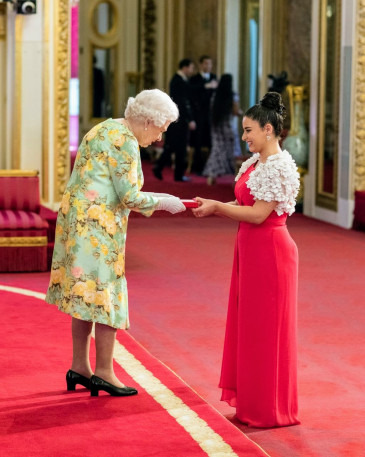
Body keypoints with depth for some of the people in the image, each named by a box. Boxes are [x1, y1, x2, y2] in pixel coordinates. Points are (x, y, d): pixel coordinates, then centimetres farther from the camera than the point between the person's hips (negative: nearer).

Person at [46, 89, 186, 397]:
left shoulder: (106, 129, 17)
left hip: (77, 218, 10)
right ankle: (104, 372, 0)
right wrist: (164, 202, -3)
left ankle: (80, 367, 17)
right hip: (98, 224, -10)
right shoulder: (125, 140, -14)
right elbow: (129, 196, -16)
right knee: (105, 295, -4)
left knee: (85, 293, 12)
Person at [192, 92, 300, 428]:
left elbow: (258, 214, -21)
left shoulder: (279, 166, -17)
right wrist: (210, 206, 2)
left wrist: (216, 207, -15)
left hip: (269, 253, -10)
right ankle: (251, 402, 24)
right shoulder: (255, 163, 13)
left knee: (265, 330, -1)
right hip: (251, 250, 10)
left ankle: (270, 411, 9)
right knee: (247, 326, 14)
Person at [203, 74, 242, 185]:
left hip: (216, 125, 4)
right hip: (229, 126, -4)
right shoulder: (233, 96, -10)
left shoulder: (215, 96, 2)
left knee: (217, 150, 4)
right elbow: (236, 111, -10)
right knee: (231, 150, 9)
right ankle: (234, 174, 16)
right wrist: (240, 112, 11)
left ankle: (211, 175, -8)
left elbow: (212, 110, 7)